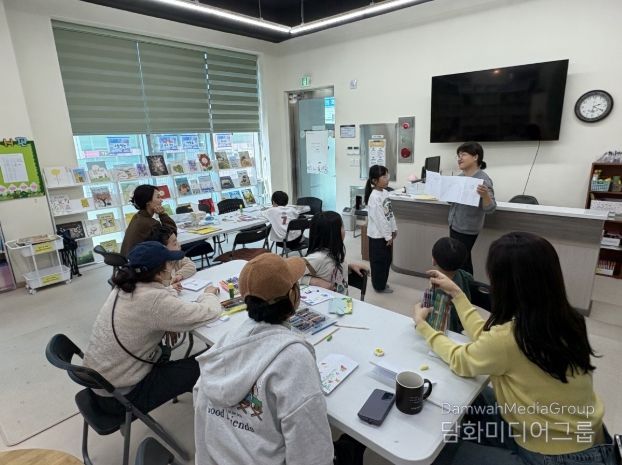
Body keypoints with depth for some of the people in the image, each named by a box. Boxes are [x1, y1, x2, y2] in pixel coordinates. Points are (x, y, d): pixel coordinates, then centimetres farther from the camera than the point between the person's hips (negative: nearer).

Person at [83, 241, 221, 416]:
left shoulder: (124, 287, -5)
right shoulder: (155, 301, -30)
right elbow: (209, 312, -24)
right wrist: (209, 294, -2)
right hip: (119, 395, -8)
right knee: (198, 367, 0)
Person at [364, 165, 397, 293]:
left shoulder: (385, 192, 6)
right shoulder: (374, 197, -22)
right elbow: (379, 219, -22)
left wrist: (394, 229, 14)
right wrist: (387, 236, -17)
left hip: (386, 233, 9)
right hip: (378, 235, -9)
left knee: (387, 260, 19)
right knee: (379, 261, 6)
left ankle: (382, 283, 34)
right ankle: (379, 286, 22)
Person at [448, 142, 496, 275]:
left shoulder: (483, 179, -16)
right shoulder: (459, 176, 7)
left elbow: (489, 209, -21)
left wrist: (485, 195, -39)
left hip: (467, 229, -8)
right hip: (454, 225, 8)